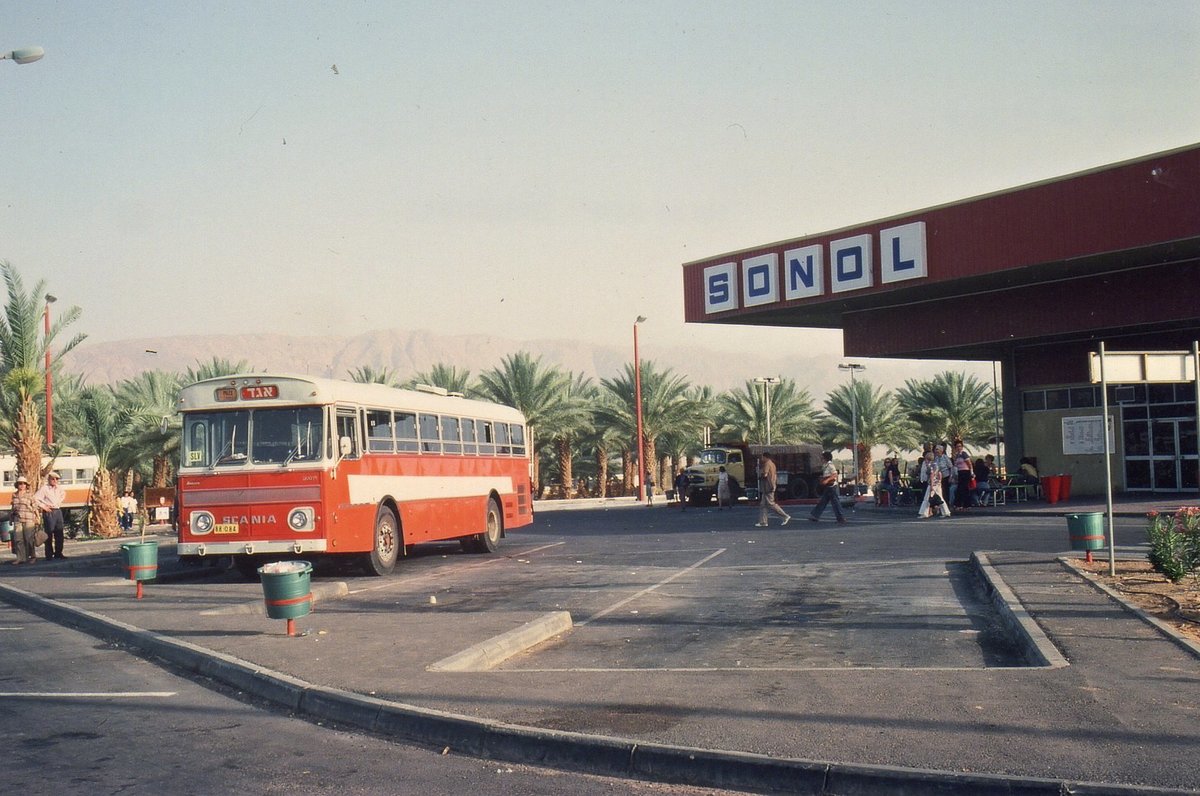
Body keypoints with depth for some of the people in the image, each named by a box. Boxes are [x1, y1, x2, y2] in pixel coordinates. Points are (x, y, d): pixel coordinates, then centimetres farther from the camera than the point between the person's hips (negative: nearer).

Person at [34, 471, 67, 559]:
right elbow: (35, 499, -14)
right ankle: (49, 555, -1)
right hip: (49, 512, -6)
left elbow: (63, 493, 34)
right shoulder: (44, 488, -7)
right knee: (49, 534, -5)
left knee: (59, 533, 7)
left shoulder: (59, 488, 12)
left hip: (58, 511, 6)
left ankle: (58, 553, 15)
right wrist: (44, 506, -13)